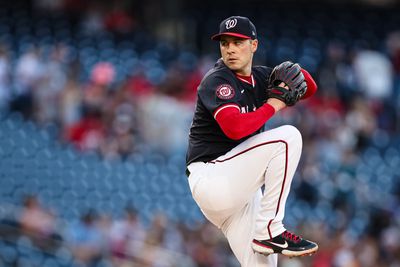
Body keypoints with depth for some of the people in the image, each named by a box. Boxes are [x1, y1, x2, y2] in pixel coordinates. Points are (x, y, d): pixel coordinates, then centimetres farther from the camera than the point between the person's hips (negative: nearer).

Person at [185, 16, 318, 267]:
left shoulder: (260, 77, 13)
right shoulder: (217, 80, -10)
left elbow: (310, 89, 19)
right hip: (210, 178, -8)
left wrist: (295, 72, -3)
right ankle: (269, 231, -17)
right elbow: (235, 128, -26)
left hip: (240, 187, 8)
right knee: (288, 136, -19)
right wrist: (274, 104, -16)